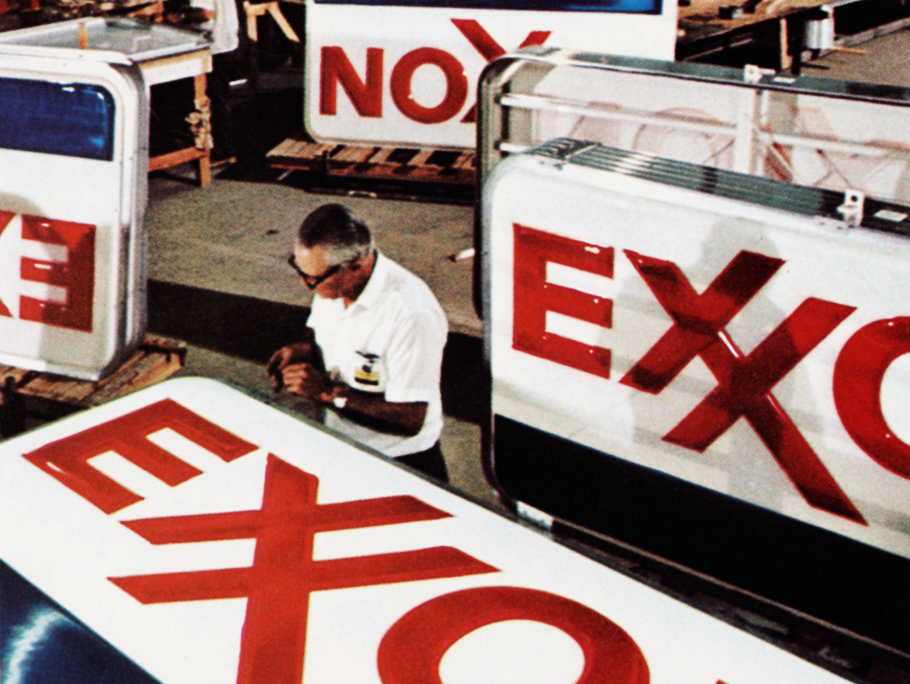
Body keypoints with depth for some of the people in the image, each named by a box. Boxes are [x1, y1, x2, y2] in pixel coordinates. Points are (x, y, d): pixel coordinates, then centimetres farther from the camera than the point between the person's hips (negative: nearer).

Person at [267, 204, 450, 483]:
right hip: (336, 443, 7)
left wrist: (327, 392, -24)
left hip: (400, 461, -7)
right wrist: (303, 350, -4)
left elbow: (409, 419, -25)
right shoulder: (331, 282, -4)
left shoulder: (411, 314, -28)